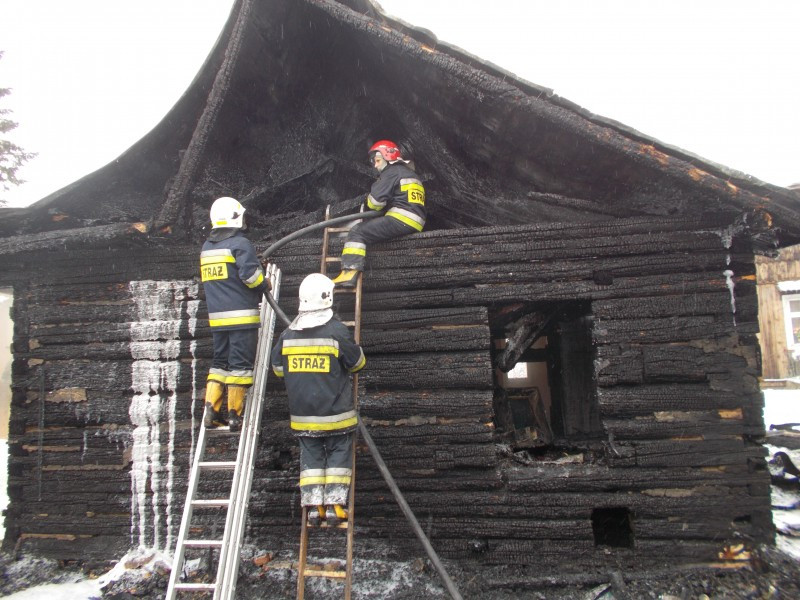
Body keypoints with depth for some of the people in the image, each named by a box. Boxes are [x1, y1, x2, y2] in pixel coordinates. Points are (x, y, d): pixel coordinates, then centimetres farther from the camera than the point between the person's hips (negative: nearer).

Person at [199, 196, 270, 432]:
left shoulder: (206, 247, 15)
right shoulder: (240, 243, -8)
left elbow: (207, 279, 18)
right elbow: (250, 274, -18)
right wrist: (264, 285, 3)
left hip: (217, 317, 7)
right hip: (242, 315, -7)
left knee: (219, 362, 15)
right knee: (240, 364, -1)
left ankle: (211, 410, 9)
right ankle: (235, 415, 2)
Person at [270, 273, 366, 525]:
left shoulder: (288, 334, -1)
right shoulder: (337, 331, -13)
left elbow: (277, 367, 11)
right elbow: (357, 363, -2)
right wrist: (355, 349, 20)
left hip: (302, 412, 4)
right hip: (335, 411, -3)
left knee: (311, 455, 14)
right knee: (338, 454, 10)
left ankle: (314, 505, 13)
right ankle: (334, 504, 8)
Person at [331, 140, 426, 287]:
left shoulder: (392, 171, 2)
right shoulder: (410, 173, 32)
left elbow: (375, 200, -7)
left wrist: (371, 204, 15)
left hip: (400, 220, -10)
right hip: (415, 224, 10)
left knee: (357, 232, -8)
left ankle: (350, 272, -25)